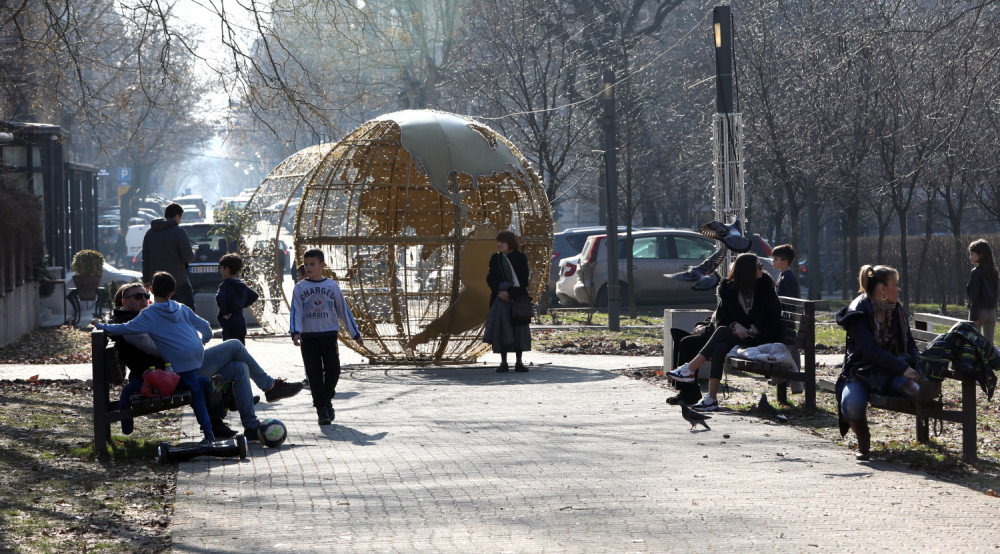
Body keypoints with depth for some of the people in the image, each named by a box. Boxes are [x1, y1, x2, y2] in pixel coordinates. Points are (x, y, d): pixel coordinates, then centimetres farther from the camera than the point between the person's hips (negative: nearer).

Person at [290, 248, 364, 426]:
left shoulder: (332, 286, 6)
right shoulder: (300, 288, 5)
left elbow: (343, 310, 12)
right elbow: (296, 312, -1)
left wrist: (355, 334, 12)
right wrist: (295, 332, -17)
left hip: (329, 333, 0)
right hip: (308, 336, 0)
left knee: (333, 370, -6)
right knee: (314, 374, -2)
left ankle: (327, 399, 19)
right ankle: (321, 408, 4)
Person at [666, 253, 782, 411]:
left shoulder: (765, 287, 1)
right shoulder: (729, 288, 6)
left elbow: (772, 319, 0)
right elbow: (722, 318, 6)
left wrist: (750, 330, -13)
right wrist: (734, 326, -15)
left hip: (760, 338, -3)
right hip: (736, 335, 3)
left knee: (722, 332, -30)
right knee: (720, 348, -33)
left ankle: (690, 369, -30)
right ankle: (711, 398, -39)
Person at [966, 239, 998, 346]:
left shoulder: (975, 272, -12)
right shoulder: (993, 271, 8)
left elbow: (974, 296, -15)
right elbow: (995, 293, 10)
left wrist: (973, 317, -14)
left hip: (979, 310, -7)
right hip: (992, 311, 7)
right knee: (989, 344, 9)